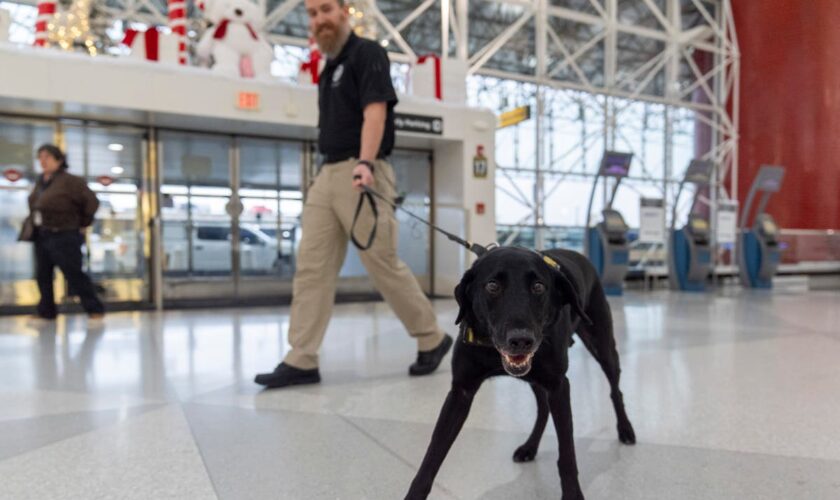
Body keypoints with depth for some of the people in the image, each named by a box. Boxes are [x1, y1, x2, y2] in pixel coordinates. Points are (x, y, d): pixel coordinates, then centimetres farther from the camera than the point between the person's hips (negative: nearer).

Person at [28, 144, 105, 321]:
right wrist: (34, 222, 15)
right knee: (43, 276, 11)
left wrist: (82, 224, -7)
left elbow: (92, 201, -16)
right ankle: (46, 311, 22)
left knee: (74, 275, -5)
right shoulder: (41, 181, 10)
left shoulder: (69, 181, -14)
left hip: (63, 237, -8)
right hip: (41, 236, 8)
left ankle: (95, 309, 4)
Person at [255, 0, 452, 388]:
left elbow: (375, 111, -17)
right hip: (327, 175, 8)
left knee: (384, 265, -4)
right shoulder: (329, 68, 22)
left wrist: (364, 163, -31)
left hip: (360, 175, -8)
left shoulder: (367, 53, -2)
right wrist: (331, 173, 19)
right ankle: (301, 361, 4)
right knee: (311, 267, 1)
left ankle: (432, 340, 14)